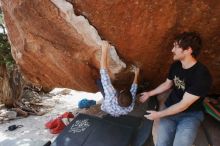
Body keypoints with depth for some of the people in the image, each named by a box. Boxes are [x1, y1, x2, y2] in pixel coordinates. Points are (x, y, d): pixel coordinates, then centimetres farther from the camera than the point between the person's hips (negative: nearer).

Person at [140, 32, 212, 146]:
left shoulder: (202, 75, -23)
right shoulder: (176, 65, -2)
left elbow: (184, 104, -21)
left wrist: (158, 114, -15)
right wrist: (149, 94, 16)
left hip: (191, 114, -4)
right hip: (171, 108, 4)